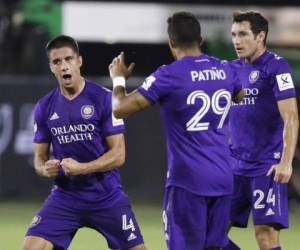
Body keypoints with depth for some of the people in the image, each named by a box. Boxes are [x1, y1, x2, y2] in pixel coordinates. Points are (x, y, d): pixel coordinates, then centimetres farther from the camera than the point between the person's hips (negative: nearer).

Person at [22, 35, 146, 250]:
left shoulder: (104, 99, -9)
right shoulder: (45, 107, 3)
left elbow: (118, 155, -10)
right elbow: (40, 156, 12)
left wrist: (81, 168, -24)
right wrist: (45, 168, -13)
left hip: (107, 196, -3)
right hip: (65, 196, 3)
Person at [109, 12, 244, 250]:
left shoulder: (168, 76, -11)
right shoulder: (224, 70, 6)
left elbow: (120, 108, -10)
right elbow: (241, 96, 31)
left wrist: (119, 79, 11)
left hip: (187, 179, -5)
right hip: (223, 178, 5)